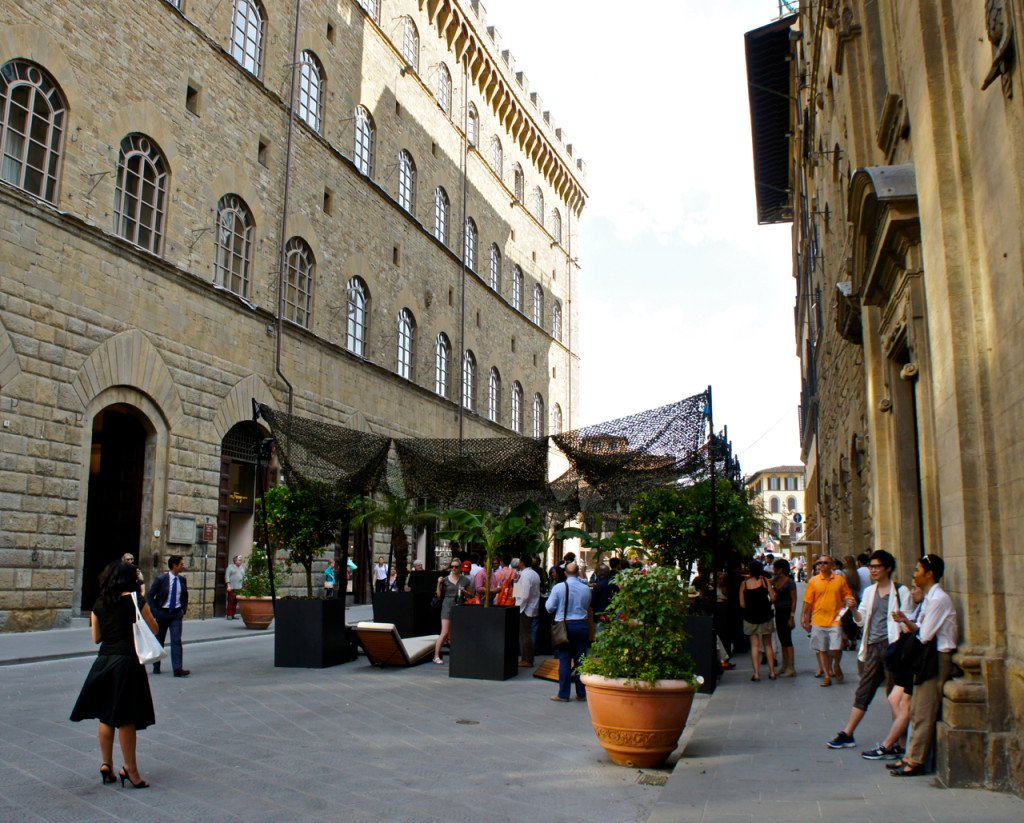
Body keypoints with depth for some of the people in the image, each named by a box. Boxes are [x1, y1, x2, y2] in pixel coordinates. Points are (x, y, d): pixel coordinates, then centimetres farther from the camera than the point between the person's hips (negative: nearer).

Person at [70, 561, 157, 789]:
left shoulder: (99, 604, 7)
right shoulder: (135, 600, -7)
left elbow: (96, 637, 14)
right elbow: (154, 629, 2)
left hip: (104, 661, 5)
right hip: (127, 661, -5)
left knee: (106, 715, 16)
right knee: (127, 718, 0)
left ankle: (106, 764, 21)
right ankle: (129, 769, 4)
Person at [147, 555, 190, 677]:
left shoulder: (182, 580, 2)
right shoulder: (161, 579, -11)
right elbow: (150, 596, -6)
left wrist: (184, 610, 8)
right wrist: (155, 613, -11)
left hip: (177, 614, 2)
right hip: (162, 612, -2)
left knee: (176, 640, -9)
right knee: (159, 640, 11)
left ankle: (178, 669, -14)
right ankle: (156, 667, 27)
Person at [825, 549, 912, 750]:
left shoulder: (901, 591, -2)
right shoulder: (869, 592, 14)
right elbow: (861, 621, 15)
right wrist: (853, 609, -5)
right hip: (873, 647, 5)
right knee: (863, 692, 8)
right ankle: (847, 735, 10)